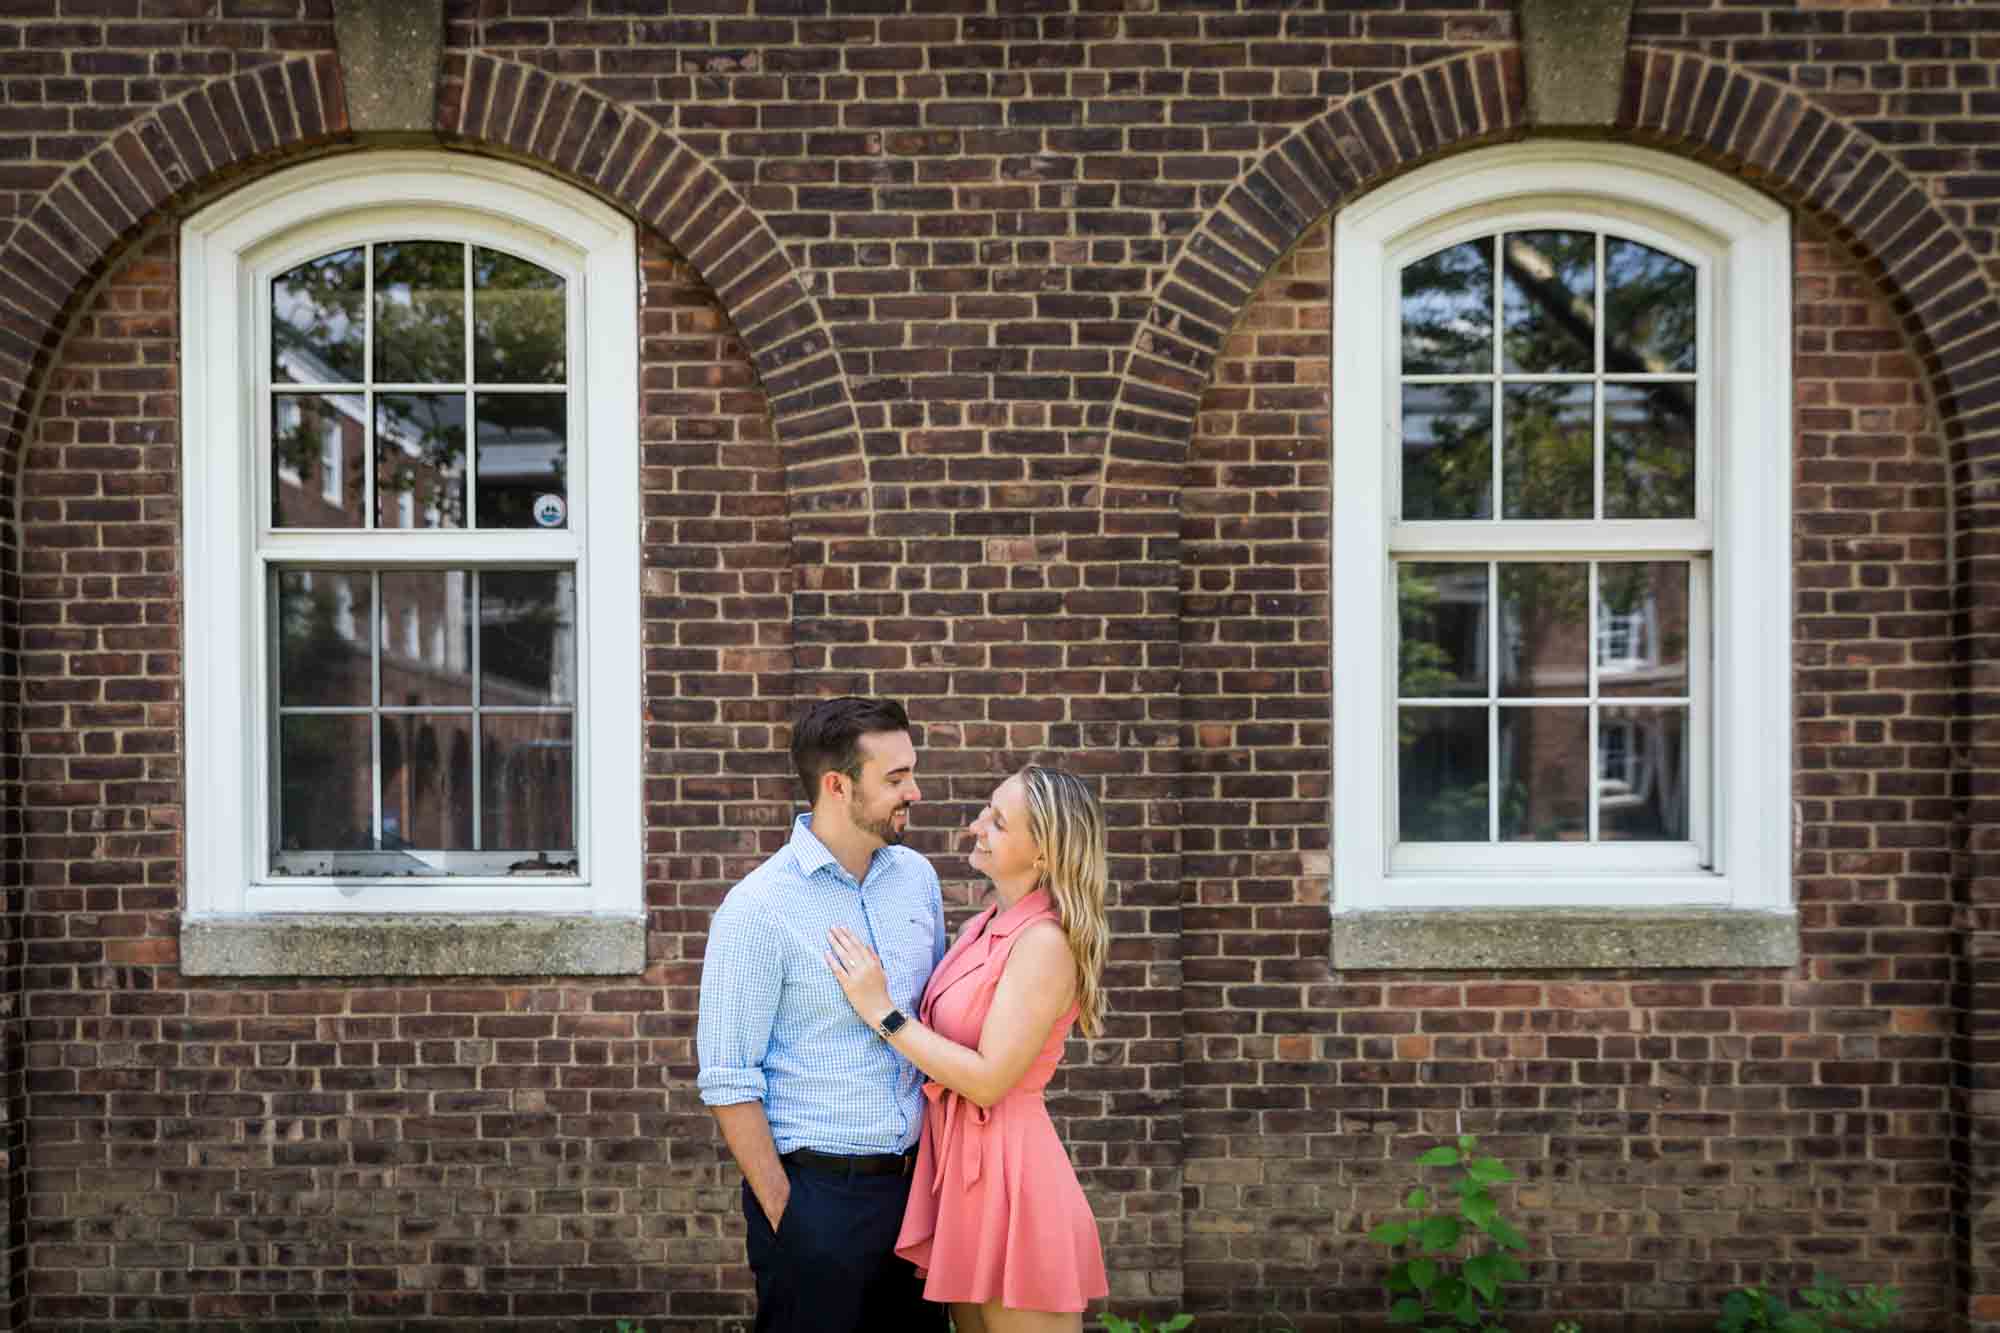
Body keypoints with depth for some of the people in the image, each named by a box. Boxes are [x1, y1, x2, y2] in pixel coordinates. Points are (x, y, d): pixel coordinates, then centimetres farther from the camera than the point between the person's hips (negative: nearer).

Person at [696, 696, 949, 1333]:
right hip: (816, 1191, -6)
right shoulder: (757, 909, -13)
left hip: (911, 1180, 6)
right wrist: (783, 1214, -12)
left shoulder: (916, 877, 5)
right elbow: (728, 1081, -12)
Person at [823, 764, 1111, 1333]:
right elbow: (946, 1033, 9)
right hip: (958, 1159, 9)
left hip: (1007, 1170, -9)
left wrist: (882, 1012, -17)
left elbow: (988, 1081, -21)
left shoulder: (1045, 943, -18)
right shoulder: (985, 926, 9)